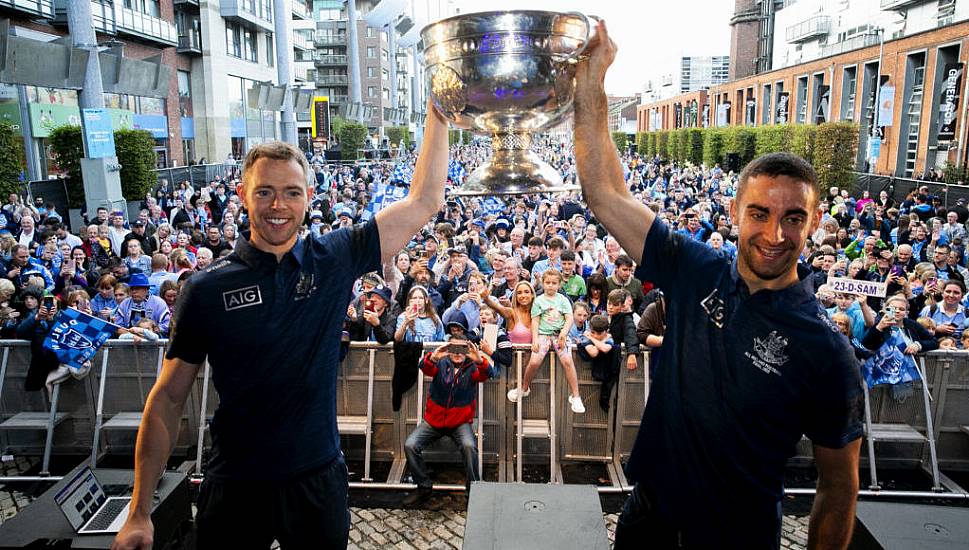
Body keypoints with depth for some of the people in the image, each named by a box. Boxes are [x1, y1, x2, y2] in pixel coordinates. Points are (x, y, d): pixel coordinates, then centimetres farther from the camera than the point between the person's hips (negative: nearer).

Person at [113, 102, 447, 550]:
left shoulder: (333, 261, -6)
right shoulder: (207, 289, -8)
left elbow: (424, 200, -6)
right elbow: (168, 398, -3)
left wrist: (438, 111, -10)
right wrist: (139, 513, -4)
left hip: (319, 481, 1)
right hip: (234, 490, -1)